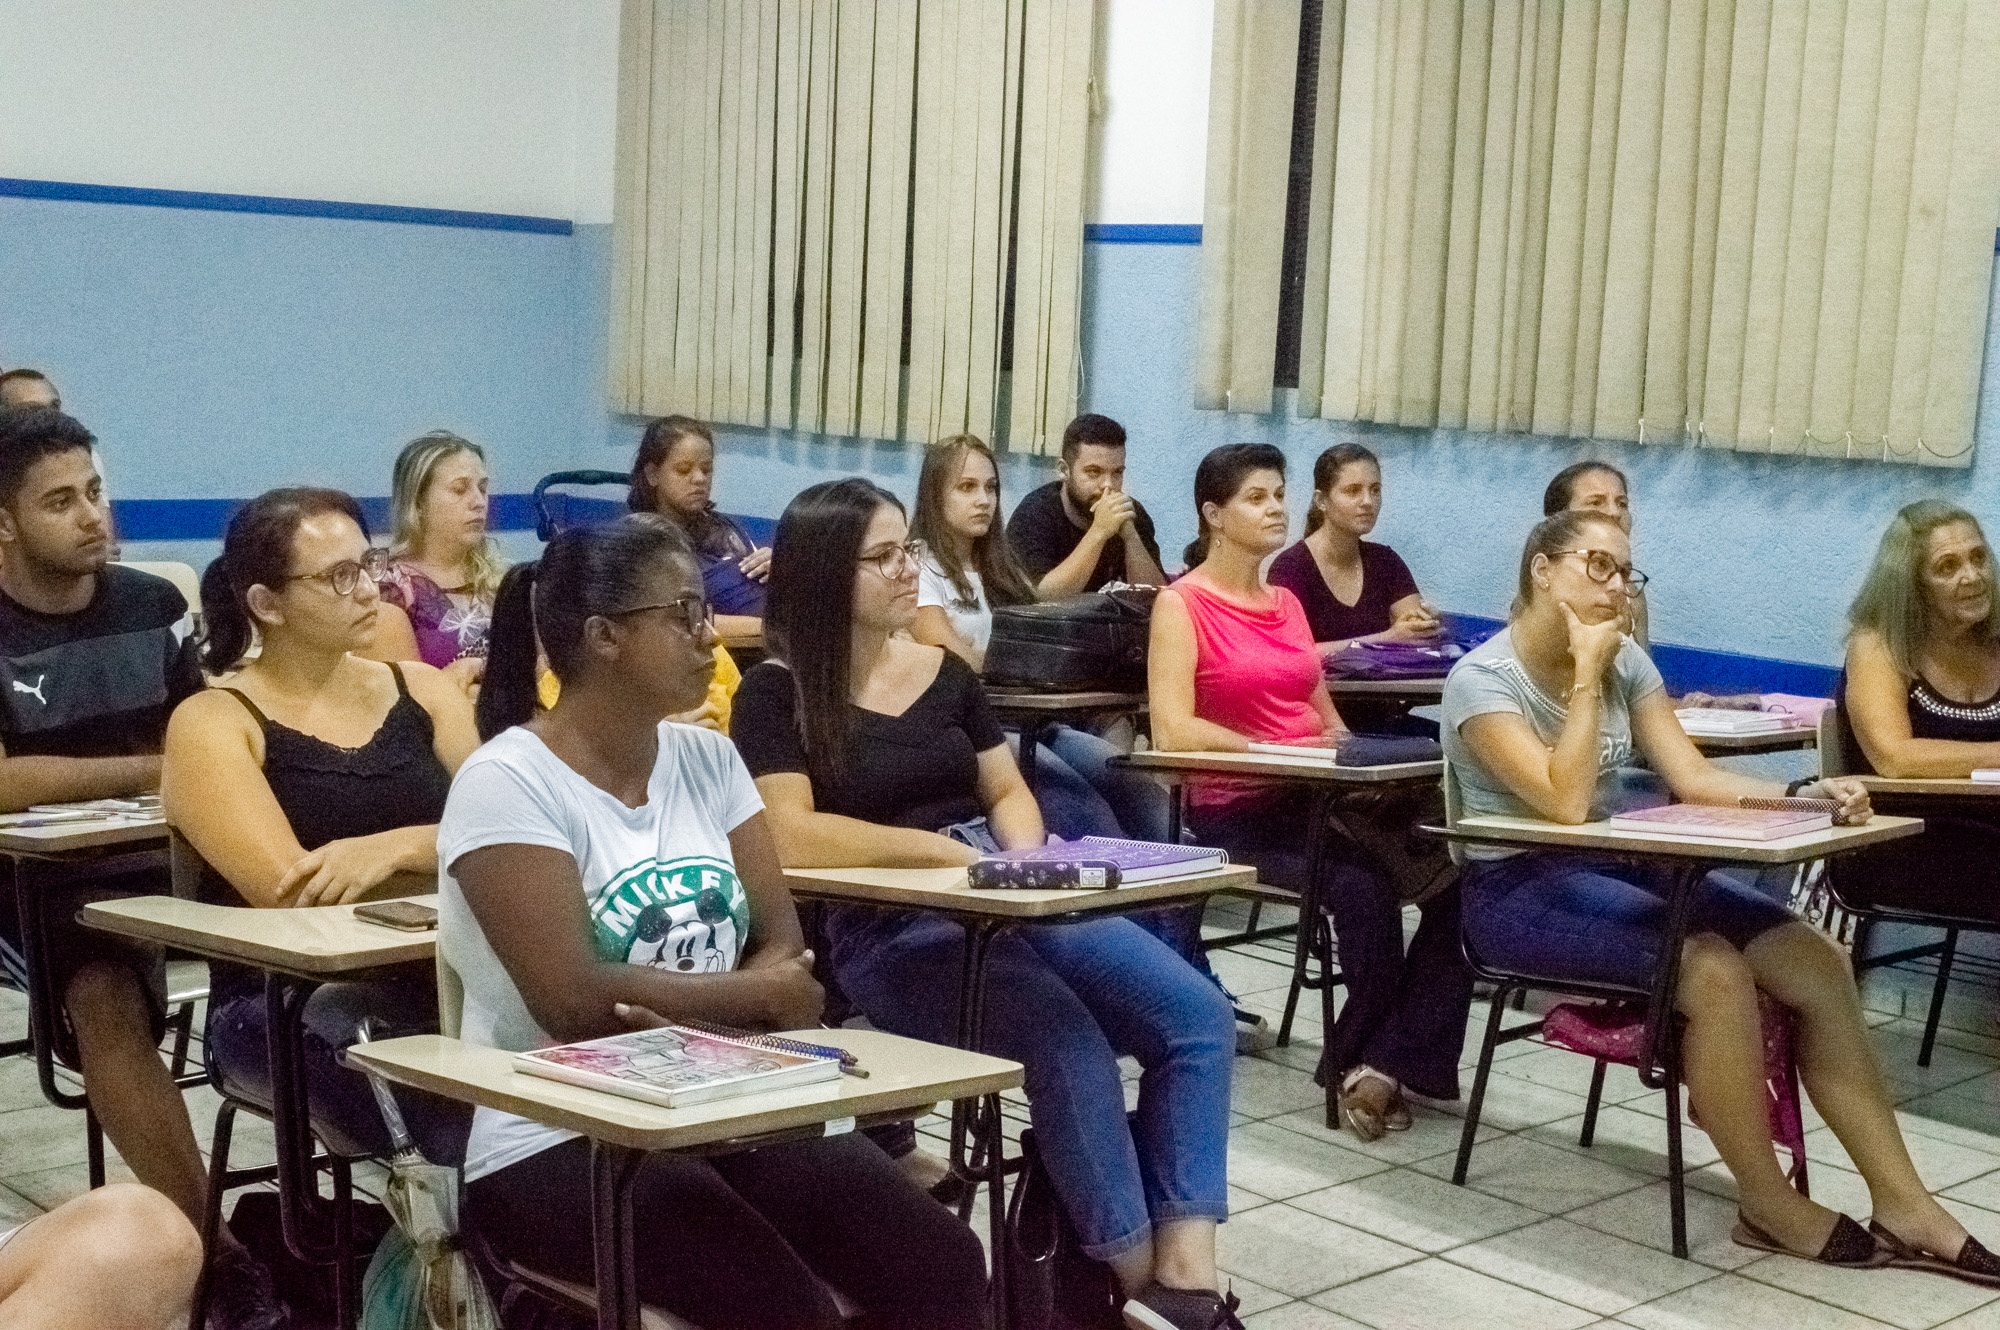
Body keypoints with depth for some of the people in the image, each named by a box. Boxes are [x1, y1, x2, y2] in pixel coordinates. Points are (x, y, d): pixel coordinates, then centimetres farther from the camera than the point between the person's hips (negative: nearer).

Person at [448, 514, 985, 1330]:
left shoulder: (707, 758, 10)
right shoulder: (506, 784, -10)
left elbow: (783, 947, 5)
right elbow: (575, 999, -19)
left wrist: (692, 1016, -17)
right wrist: (759, 997, -8)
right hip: (558, 1145, -6)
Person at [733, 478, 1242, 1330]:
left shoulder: (945, 671, 16)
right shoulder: (777, 693, -2)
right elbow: (789, 835, -15)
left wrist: (1026, 854, -2)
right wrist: (945, 848, -16)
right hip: (887, 929, -6)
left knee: (1198, 1016, -15)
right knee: (1069, 1041, -31)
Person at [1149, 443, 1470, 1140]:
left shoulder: (1286, 602, 21)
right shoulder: (1182, 604, -1)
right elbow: (1173, 730, -14)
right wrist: (1274, 750, -22)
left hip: (1316, 797, 6)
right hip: (1237, 810, -6)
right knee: (1363, 884, -32)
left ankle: (1389, 1061, -17)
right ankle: (1363, 1062, -11)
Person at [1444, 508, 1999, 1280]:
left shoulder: (1625, 661, 7)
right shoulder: (1481, 681, -13)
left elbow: (1692, 778, 0)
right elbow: (1564, 802, -24)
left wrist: (1802, 794, -16)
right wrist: (1584, 675, -20)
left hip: (1617, 869, 7)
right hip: (1518, 890, -7)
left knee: (1817, 959, -12)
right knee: (1715, 970, -29)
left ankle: (1904, 1205, -7)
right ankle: (1768, 1205, -9)